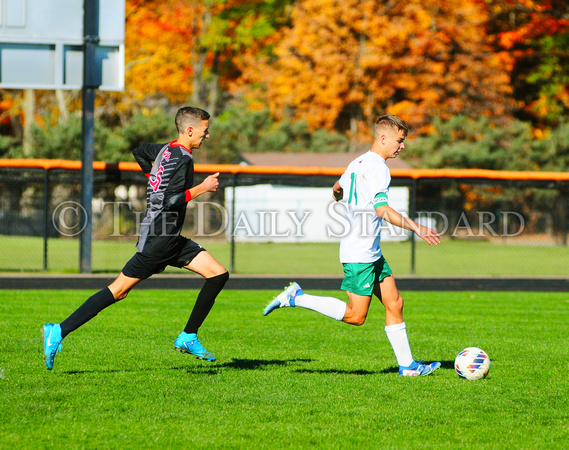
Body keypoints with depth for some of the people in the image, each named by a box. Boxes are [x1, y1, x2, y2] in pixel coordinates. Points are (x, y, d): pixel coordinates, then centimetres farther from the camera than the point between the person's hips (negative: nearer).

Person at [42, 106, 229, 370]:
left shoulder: (166, 150, 12)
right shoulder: (182, 159, -16)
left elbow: (140, 152, 33)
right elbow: (170, 202, -25)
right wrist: (202, 188, -16)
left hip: (171, 239, 10)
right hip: (158, 239, -10)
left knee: (218, 274, 4)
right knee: (118, 290, -9)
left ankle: (188, 338, 6)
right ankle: (59, 331, -7)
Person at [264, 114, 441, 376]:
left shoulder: (357, 163, 14)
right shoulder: (378, 167, -15)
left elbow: (337, 189, 32)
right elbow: (381, 209, -27)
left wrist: (338, 197, 55)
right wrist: (416, 228, -28)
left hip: (372, 253, 10)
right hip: (360, 253, -10)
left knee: (394, 303, 7)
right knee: (356, 316, -8)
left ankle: (407, 365, 8)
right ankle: (296, 298, -3)